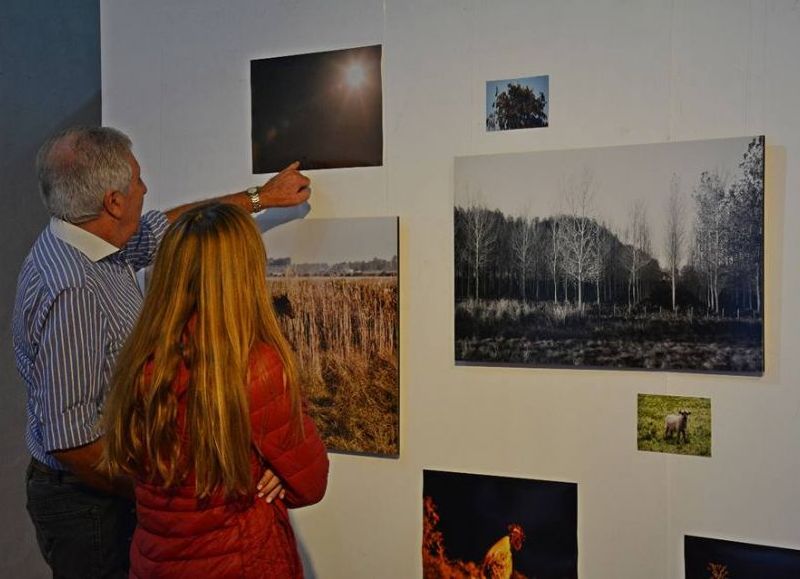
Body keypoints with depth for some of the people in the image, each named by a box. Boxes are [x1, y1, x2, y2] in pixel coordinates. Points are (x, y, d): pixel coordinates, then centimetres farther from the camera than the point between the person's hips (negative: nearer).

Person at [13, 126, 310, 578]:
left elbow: (171, 225, 15)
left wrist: (261, 197, 22)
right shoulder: (73, 290, -30)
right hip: (88, 500, -9)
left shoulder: (92, 242, -1)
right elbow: (71, 440, -29)